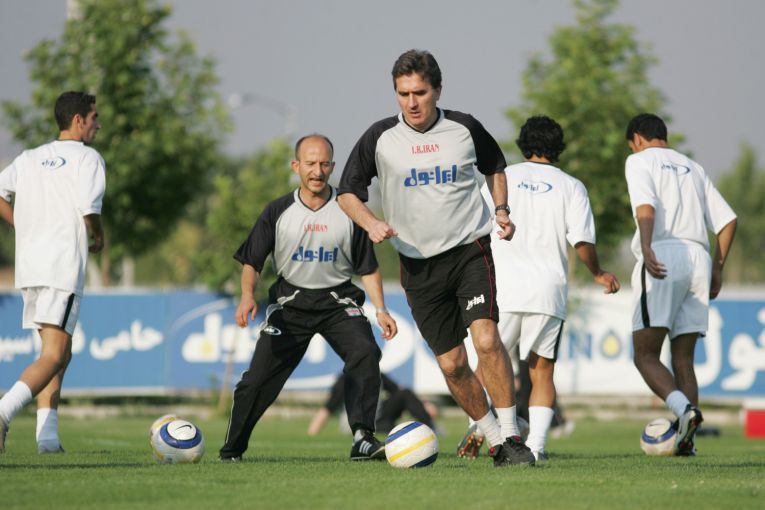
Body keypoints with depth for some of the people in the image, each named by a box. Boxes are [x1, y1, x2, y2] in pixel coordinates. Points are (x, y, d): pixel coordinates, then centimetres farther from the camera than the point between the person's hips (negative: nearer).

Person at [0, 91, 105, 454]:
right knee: (53, 356, -11)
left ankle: (48, 435, 8)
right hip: (64, 265, -7)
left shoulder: (30, 158, 17)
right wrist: (98, 239, 6)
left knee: (60, 354, 17)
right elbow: (89, 211, -14)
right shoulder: (88, 158, -2)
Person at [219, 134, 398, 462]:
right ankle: (232, 450, 12)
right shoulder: (278, 212, -5)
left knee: (365, 353, -27)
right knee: (258, 377, -7)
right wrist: (247, 296, -20)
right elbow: (251, 261, -1)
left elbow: (368, 268, 3)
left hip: (338, 301, 0)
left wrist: (381, 310, -8)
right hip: (291, 301, 0)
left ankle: (363, 439, -27)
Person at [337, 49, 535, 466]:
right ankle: (492, 438, 19)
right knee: (451, 363, 2)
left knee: (486, 339, -21)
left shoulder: (464, 128, -2)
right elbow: (347, 192, 4)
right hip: (418, 264, 2)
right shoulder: (380, 138, -4)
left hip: (470, 250, -2)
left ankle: (511, 436, -13)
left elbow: (494, 167, 18)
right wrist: (370, 223, -15)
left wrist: (501, 209, 2)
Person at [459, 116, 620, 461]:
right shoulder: (571, 187, 6)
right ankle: (537, 442, -5)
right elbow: (583, 242, -2)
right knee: (542, 370, 8)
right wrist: (598, 274, 15)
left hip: (503, 287, 0)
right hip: (548, 291, 0)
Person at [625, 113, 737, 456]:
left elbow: (646, 206, -11)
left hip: (663, 256, -6)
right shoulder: (692, 167, 25)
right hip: (698, 257, 6)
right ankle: (685, 440, -2)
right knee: (683, 358, 9)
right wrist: (717, 269, 23)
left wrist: (646, 248, -25)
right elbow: (727, 220, 18)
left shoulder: (640, 160, 9)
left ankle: (684, 408, -29)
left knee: (645, 355, -4)